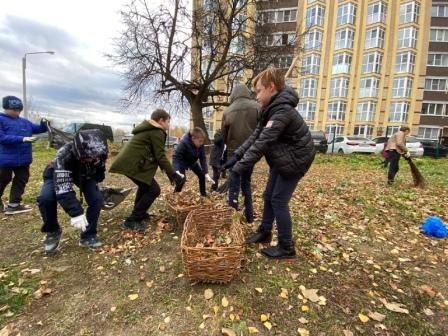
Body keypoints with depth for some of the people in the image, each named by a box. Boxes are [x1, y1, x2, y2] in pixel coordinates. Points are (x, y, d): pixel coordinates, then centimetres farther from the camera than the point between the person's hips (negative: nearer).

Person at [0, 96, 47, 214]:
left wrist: (44, 124, -14)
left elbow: (39, 129, 9)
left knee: (21, 180, 11)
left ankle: (14, 204, 21)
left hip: (23, 158, 6)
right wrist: (21, 139, -30)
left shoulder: (24, 122, 8)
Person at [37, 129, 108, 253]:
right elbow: (62, 189, -46)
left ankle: (88, 236, -1)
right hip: (58, 174, -2)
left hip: (85, 175, 3)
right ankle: (52, 231, 0)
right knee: (45, 198, -29)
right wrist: (76, 213, -49)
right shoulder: (64, 155, -43)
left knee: (97, 199, -20)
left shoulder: (99, 153, -30)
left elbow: (100, 170, -4)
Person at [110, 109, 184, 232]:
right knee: (153, 189, -7)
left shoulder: (149, 129, 24)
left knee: (145, 185, 28)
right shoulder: (157, 132, -8)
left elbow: (155, 154, 24)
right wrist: (173, 174, -10)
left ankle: (139, 213, 38)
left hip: (128, 161, 11)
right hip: (133, 164, -11)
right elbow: (160, 156, -15)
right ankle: (132, 221, -2)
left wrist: (169, 172, 21)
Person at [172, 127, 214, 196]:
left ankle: (203, 194, 18)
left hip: (192, 162, 5)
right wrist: (177, 171, -56)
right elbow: (176, 157, -40)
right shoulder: (184, 143, -38)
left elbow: (203, 159, -19)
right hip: (182, 162, -5)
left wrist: (206, 173, -28)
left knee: (202, 175, 2)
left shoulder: (200, 145, -21)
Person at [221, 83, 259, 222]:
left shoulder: (228, 111, -2)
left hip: (234, 152, -1)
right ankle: (249, 215, 22)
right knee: (246, 183, 17)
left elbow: (224, 136, 6)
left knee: (234, 185, 7)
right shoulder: (257, 107, -4)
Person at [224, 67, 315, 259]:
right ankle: (264, 232, 32)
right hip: (281, 160, 9)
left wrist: (240, 168, -36)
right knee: (268, 196, 13)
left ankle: (286, 248, 10)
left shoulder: (282, 111, -28)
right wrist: (237, 156, -7)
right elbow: (255, 136, 2)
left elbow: (262, 143, -35)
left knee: (279, 201, -5)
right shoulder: (271, 109, 4)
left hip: (294, 160, -9)